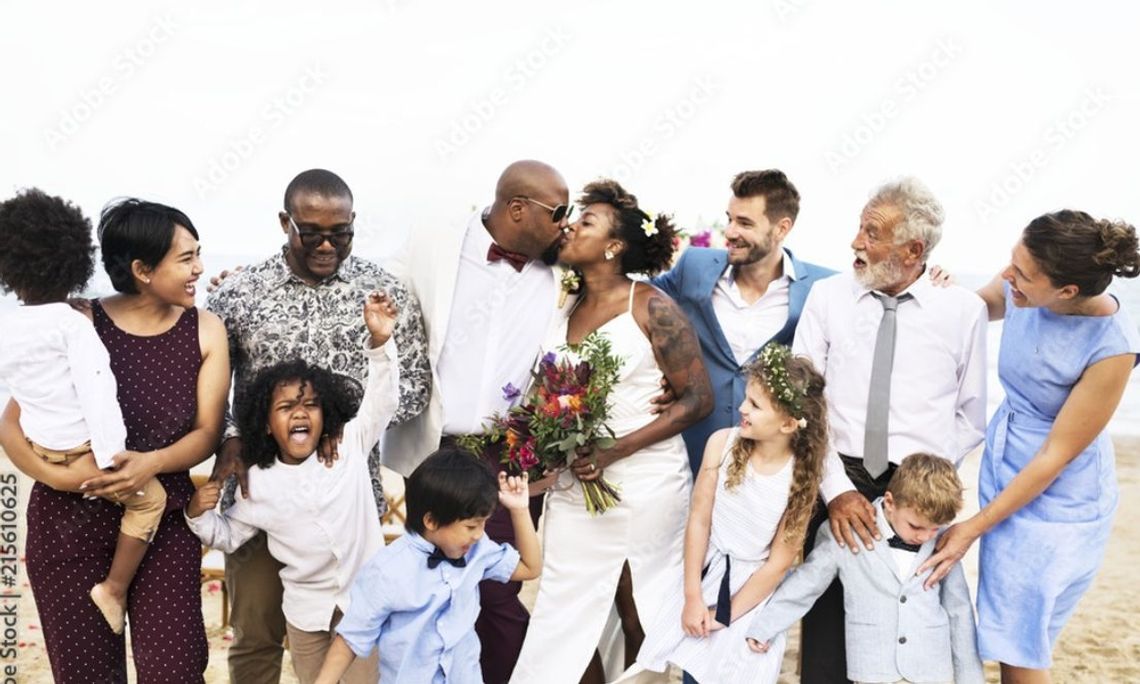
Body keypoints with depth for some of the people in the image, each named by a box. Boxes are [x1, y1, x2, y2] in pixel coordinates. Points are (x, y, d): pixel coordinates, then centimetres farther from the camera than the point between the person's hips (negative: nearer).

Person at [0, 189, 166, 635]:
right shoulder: (72, 324, -19)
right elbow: (95, 391, -25)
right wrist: (112, 456, -25)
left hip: (40, 451, 7)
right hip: (82, 455, -7)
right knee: (150, 498, 9)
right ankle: (114, 589, 8)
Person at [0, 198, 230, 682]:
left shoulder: (204, 331, -3)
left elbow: (207, 433, -4)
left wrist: (152, 463, -23)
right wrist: (54, 475, -24)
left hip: (164, 523, 1)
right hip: (70, 523, 0)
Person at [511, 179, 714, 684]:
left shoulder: (651, 307, -10)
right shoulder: (563, 306, 5)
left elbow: (698, 399, -11)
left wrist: (614, 451, -17)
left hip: (645, 485, -4)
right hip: (573, 487, 5)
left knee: (640, 619, 10)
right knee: (568, 620, 7)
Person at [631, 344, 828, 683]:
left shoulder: (801, 477, -18)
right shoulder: (722, 443, -15)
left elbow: (779, 563, -11)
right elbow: (699, 519, -9)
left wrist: (725, 615, -8)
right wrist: (692, 597, -9)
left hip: (754, 586, -2)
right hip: (706, 571, 2)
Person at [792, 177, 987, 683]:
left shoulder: (964, 309, -1)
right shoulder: (827, 297, -1)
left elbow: (972, 415, 6)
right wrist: (836, 487, -12)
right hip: (838, 481, 1)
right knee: (826, 627, 8)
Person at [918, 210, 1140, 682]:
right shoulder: (1019, 291, -11)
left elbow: (1056, 455, -19)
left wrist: (973, 528, -15)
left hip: (1057, 503, -5)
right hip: (1001, 472, 5)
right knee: (1003, 638, 14)